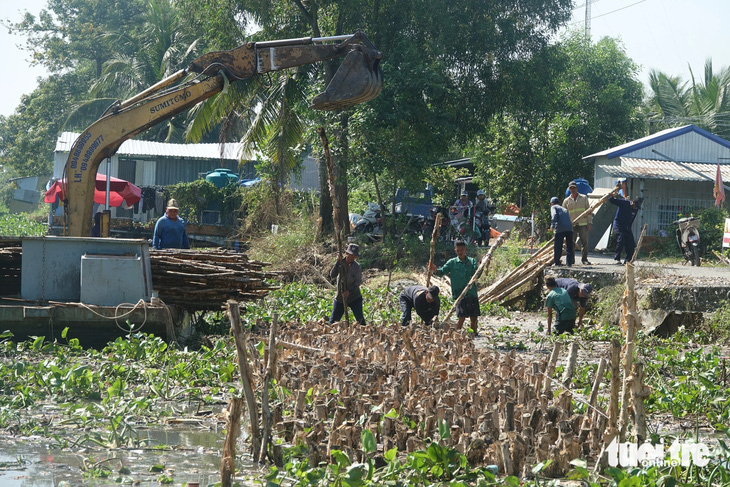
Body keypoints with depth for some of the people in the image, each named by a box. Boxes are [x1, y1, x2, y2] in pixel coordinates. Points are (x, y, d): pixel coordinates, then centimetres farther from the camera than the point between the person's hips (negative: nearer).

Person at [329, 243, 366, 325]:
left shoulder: (357, 266, -7)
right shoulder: (340, 263, -2)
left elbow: (358, 281, -10)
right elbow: (332, 275, -12)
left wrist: (349, 291, -24)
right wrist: (338, 262, -21)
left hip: (354, 298, -2)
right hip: (340, 298, 2)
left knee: (359, 319, -13)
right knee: (333, 321, 3)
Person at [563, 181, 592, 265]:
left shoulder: (584, 198, 9)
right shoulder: (566, 201, 11)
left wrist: (589, 223, 0)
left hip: (583, 224, -1)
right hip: (571, 225, 1)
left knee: (584, 242, -5)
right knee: (571, 243, 1)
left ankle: (584, 259, 2)